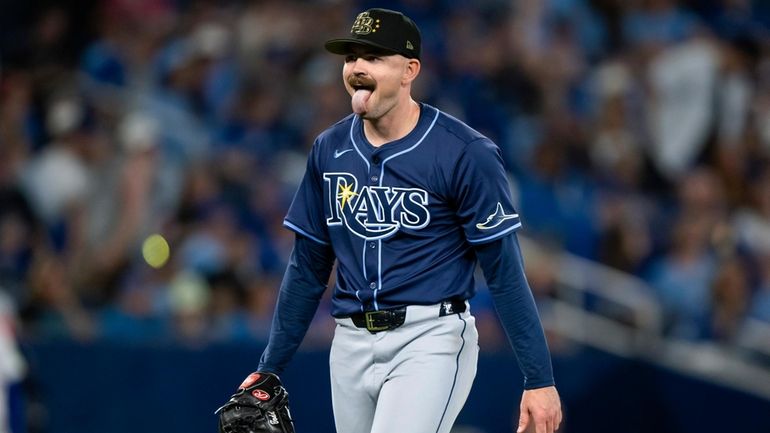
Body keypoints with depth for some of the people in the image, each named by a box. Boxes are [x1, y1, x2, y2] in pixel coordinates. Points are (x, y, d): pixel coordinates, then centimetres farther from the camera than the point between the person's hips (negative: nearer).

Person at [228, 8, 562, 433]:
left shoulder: (465, 154, -9)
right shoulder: (329, 150, 7)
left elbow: (504, 271, -8)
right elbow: (307, 269, 16)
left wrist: (539, 379, -11)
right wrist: (268, 369, 15)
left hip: (429, 338, -6)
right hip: (352, 345, 6)